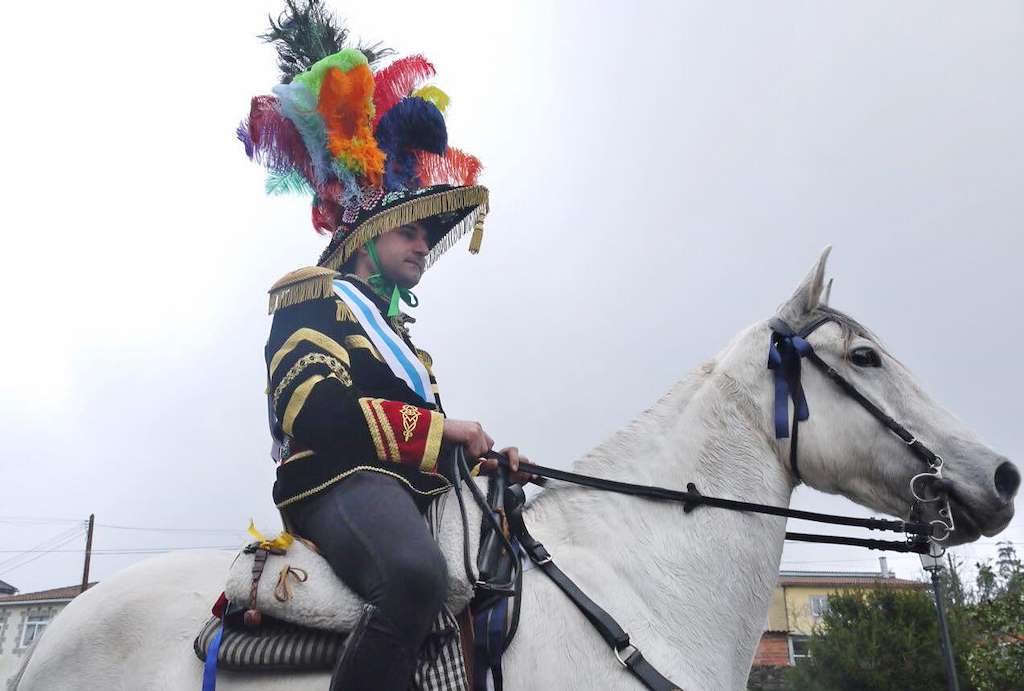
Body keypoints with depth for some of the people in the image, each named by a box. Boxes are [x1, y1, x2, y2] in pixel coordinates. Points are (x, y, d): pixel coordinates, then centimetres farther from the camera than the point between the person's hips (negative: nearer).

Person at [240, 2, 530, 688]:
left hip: (411, 486, 9)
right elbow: (315, 410, -13)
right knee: (417, 576, -40)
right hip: (342, 480, -9)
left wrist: (487, 456, 7)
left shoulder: (393, 329, 31)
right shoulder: (318, 296, 6)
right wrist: (442, 428, -10)